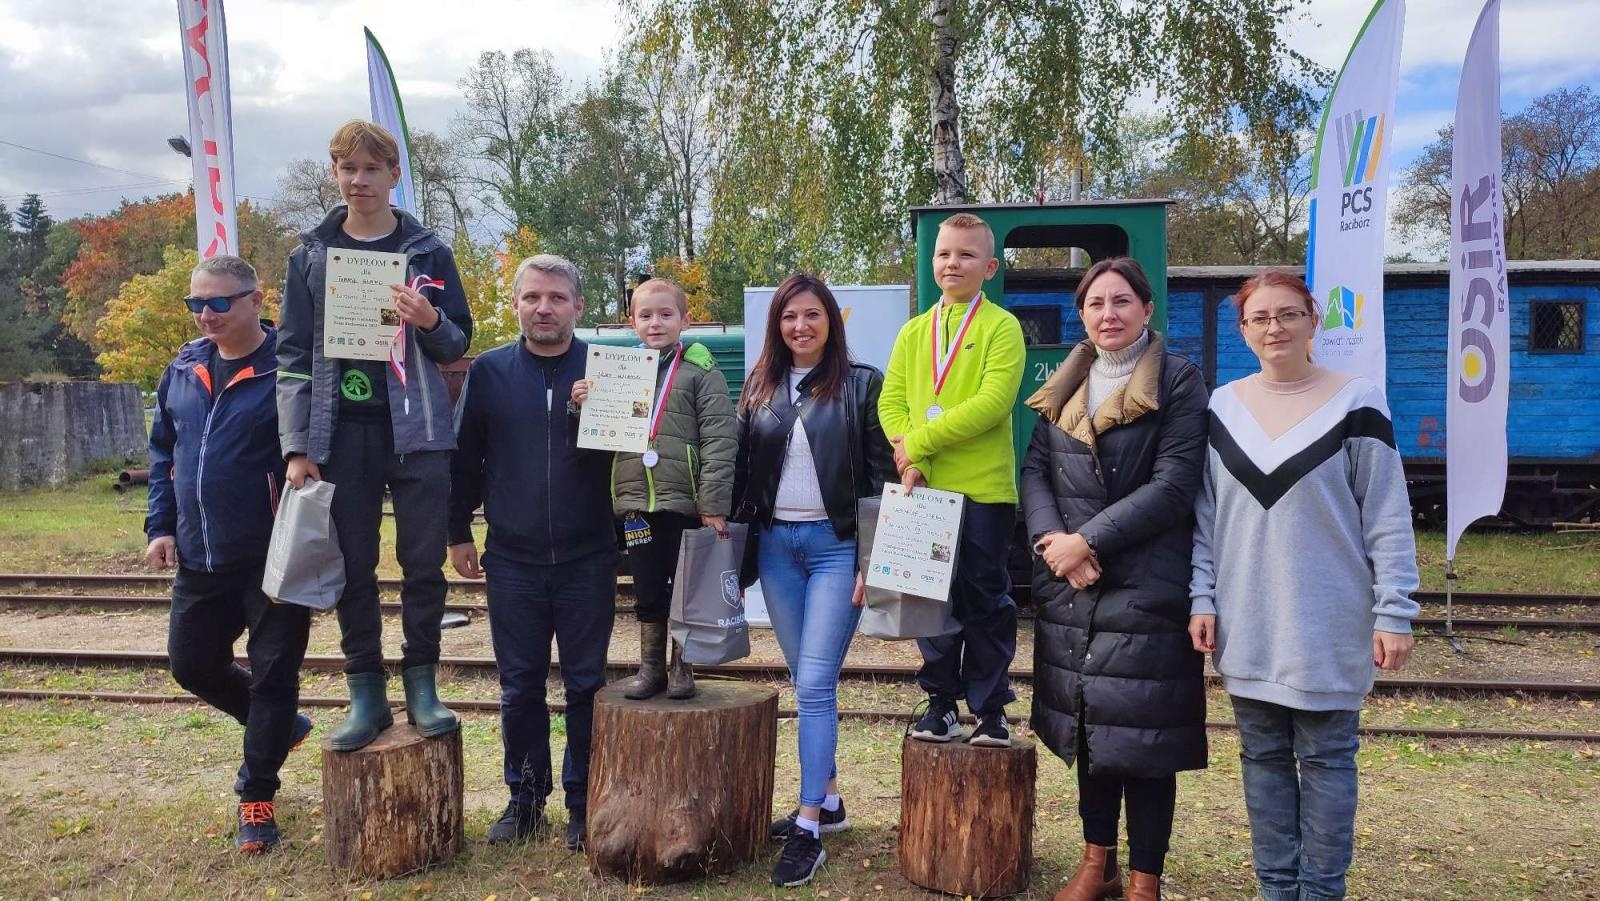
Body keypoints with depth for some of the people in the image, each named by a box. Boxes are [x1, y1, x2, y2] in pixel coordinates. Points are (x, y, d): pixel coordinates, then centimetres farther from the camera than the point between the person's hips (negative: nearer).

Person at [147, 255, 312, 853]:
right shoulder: (183, 369, 7)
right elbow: (162, 451, 17)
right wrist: (160, 525, 10)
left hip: (274, 561, -7)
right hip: (200, 560, 7)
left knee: (273, 676, 4)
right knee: (192, 664, 17)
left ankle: (256, 798, 21)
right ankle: (278, 727, 41)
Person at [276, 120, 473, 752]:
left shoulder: (427, 251, 6)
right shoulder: (311, 255, 8)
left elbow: (460, 344, 9)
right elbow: (294, 356, 5)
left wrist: (431, 323, -15)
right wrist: (297, 447, -2)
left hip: (417, 430, -1)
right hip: (343, 433, 1)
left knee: (423, 562, 1)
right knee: (353, 568, 5)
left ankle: (421, 686, 15)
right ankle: (366, 694, 16)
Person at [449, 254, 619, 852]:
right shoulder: (488, 372, 2)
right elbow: (465, 458, 8)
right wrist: (458, 533, 8)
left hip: (588, 559, -1)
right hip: (512, 561, 1)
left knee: (586, 684, 8)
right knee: (520, 685, 11)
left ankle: (583, 802, 22)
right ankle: (525, 797, 27)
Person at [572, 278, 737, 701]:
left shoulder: (700, 370, -4)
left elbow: (719, 440, -10)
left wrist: (714, 504, -15)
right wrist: (584, 407, -5)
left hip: (686, 502, -4)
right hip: (636, 503, 4)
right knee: (647, 593, 13)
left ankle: (682, 668, 22)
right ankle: (650, 668, 26)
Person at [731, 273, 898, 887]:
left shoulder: (862, 385, -3)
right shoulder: (760, 388, 10)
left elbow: (882, 475, -5)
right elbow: (742, 472, 11)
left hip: (837, 545, -5)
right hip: (775, 546, 5)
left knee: (815, 684, -8)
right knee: (805, 684, 12)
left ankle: (809, 827, 0)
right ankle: (829, 801, 26)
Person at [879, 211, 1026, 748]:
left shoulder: (1002, 327, -3)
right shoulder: (913, 333, 12)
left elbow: (993, 403, -15)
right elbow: (890, 402, 6)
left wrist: (919, 441, -15)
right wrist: (909, 458, -12)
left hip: (985, 488, -4)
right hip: (924, 489, 4)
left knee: (985, 599, 5)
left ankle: (990, 709, 18)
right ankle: (941, 701, 25)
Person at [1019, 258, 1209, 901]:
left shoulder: (1179, 382, -4)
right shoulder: (1064, 387, 13)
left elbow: (1173, 486, -13)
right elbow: (1034, 469, 6)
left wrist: (1089, 540, -16)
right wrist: (1051, 541, -11)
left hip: (1145, 589, -5)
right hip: (1069, 587, 5)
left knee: (1139, 734, 1)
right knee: (1087, 727, 14)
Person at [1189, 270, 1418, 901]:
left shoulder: (1356, 402, -4)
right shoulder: (1222, 407, 5)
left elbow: (1388, 518, -5)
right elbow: (1204, 518, 8)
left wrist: (1393, 613, -8)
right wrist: (1202, 600, 1)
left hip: (1329, 624, -3)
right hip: (1247, 626, 3)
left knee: (1325, 759, 7)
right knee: (1263, 758, 11)